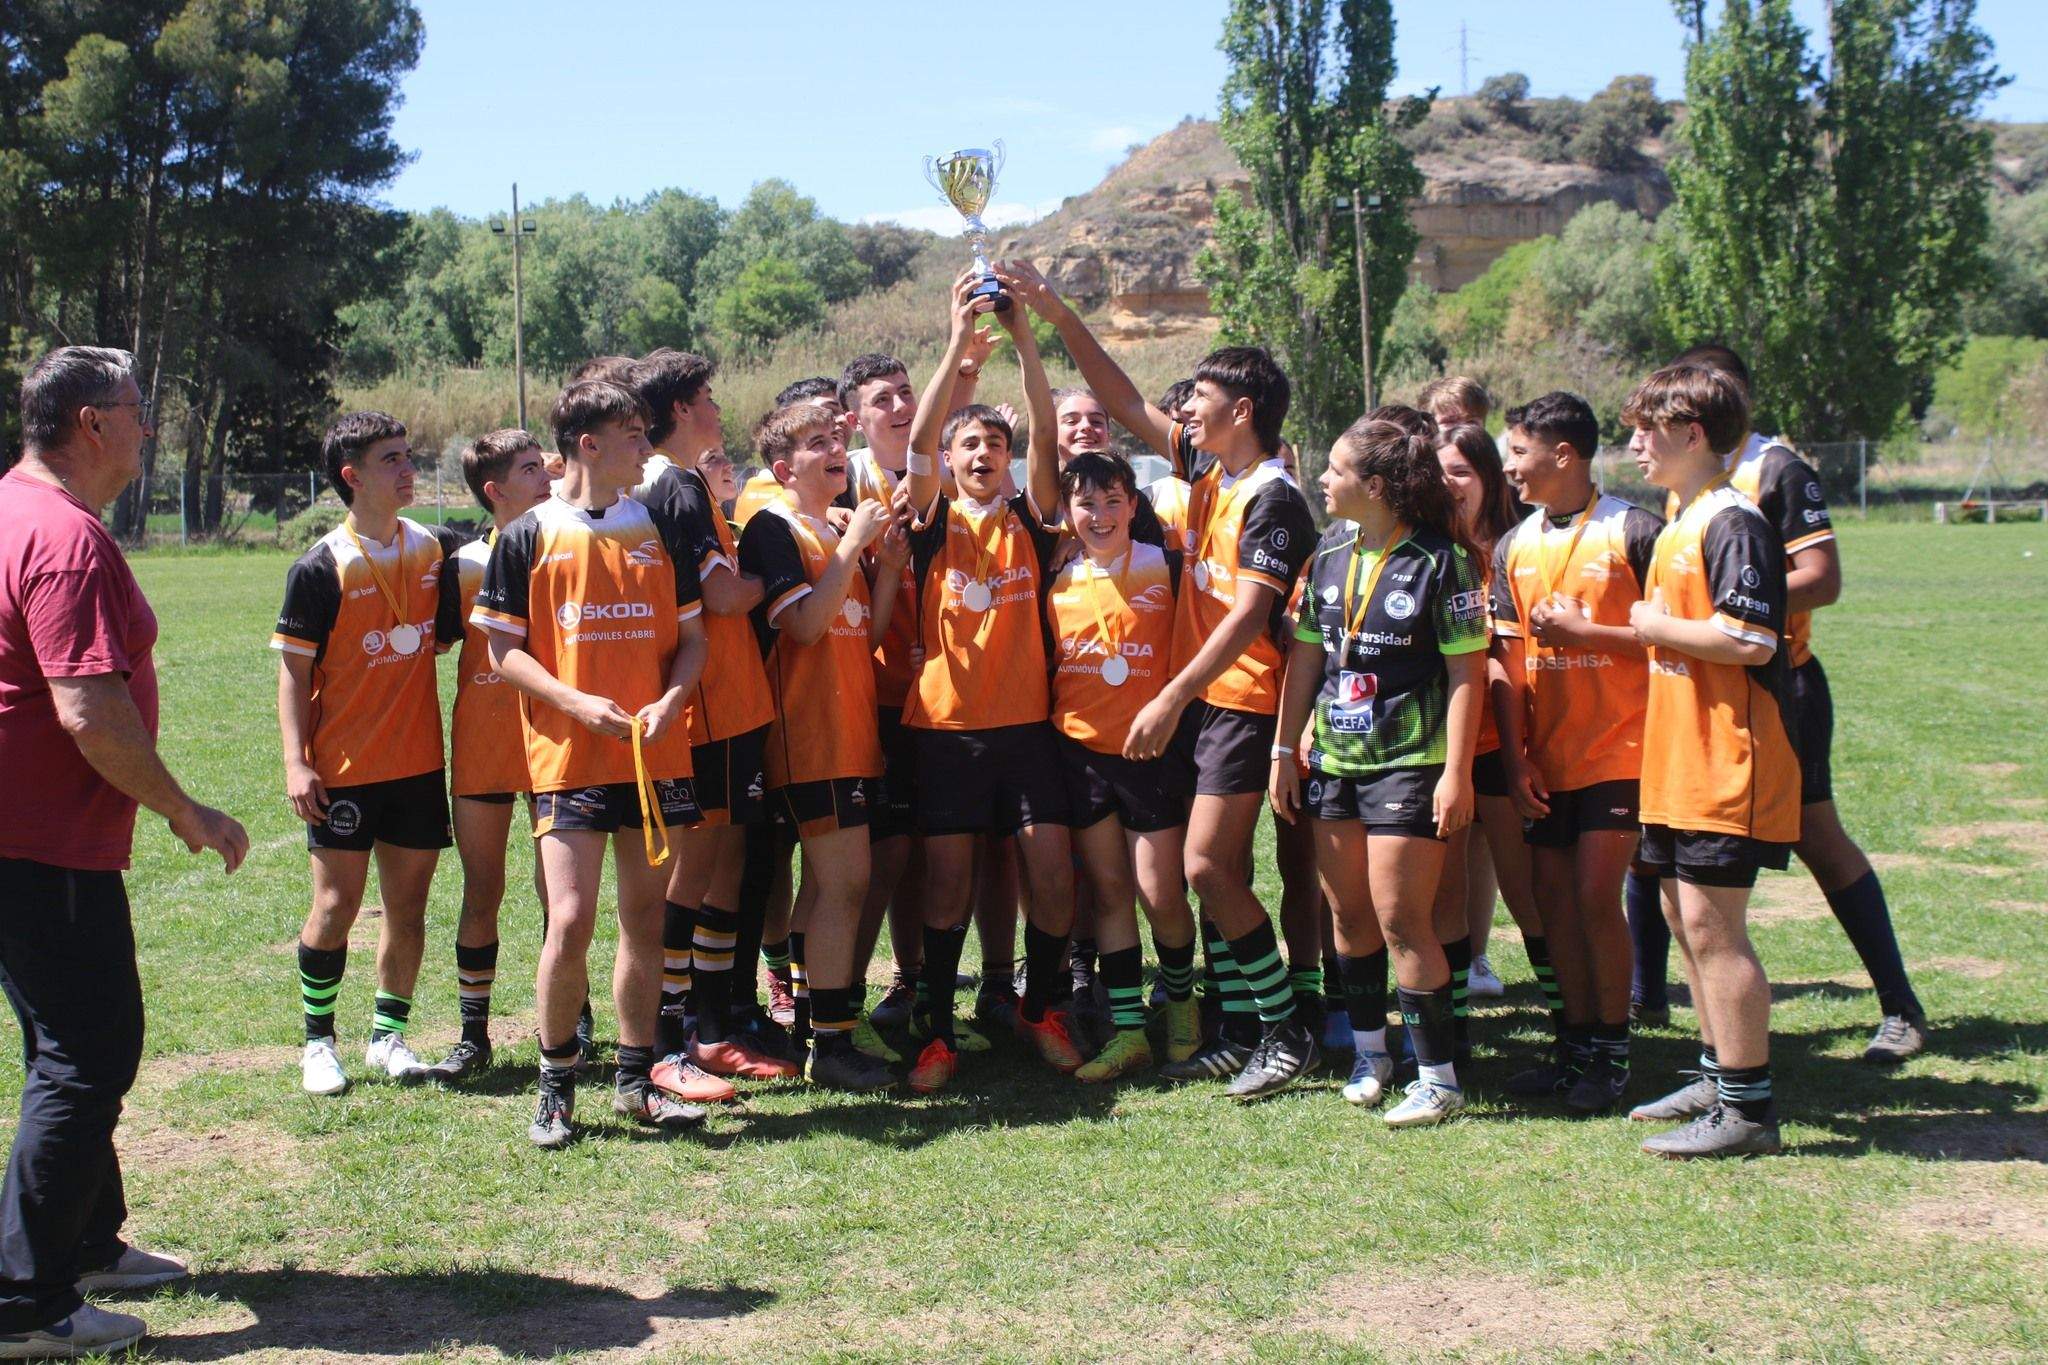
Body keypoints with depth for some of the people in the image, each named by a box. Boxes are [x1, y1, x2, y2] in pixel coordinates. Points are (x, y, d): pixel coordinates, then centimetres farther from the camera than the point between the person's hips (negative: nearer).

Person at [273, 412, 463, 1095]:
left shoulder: (434, 549, 5)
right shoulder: (321, 568, -8)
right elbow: (294, 670, -7)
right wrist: (296, 762, -13)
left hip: (418, 762, 4)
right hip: (344, 767, -4)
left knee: (408, 904, 8)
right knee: (337, 905, 1)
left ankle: (389, 1035, 21)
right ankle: (318, 1042, 16)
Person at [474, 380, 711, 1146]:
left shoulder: (662, 533, 11)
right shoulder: (528, 538, 0)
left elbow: (691, 639, 12)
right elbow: (503, 650, 0)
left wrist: (669, 702, -8)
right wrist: (577, 702, -14)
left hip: (655, 756, 4)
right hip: (568, 757, -4)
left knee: (645, 918, 8)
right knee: (571, 920, -10)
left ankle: (636, 1081, 20)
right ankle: (556, 1084, 8)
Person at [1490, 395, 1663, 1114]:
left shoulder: (1633, 531, -7)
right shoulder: (1514, 546, 9)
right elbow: (1510, 658, 7)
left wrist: (1582, 629, -15)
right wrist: (1515, 758, 1)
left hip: (1617, 750, -5)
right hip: (1547, 758, 6)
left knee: (1596, 894, -8)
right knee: (1553, 897, 8)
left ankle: (1612, 1053, 6)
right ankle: (1576, 1042, 21)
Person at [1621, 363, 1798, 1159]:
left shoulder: (1733, 526, -15)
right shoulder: (1679, 525, 16)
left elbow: (1750, 642, -24)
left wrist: (1654, 626, -15)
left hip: (1728, 765, -10)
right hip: (1678, 762, 10)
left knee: (1712, 925, -7)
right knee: (1685, 919, 16)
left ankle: (1747, 1108, 0)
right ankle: (1718, 1075, 28)